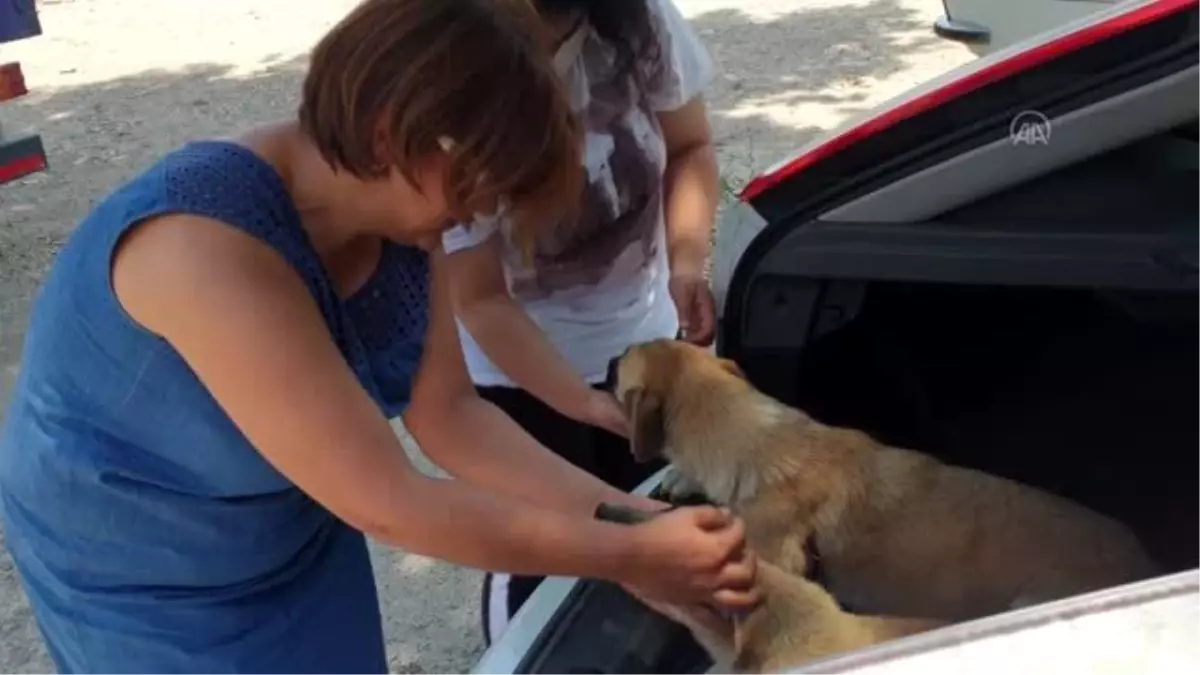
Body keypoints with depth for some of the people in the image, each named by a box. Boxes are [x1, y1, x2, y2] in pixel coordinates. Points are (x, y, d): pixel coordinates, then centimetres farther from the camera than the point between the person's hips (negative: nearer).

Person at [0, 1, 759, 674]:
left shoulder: (399, 211, -15)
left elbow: (450, 415, -10)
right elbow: (387, 502, -35)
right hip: (141, 579, -5)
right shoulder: (209, 249, -38)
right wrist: (626, 557, -27)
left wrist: (627, 513, -18)